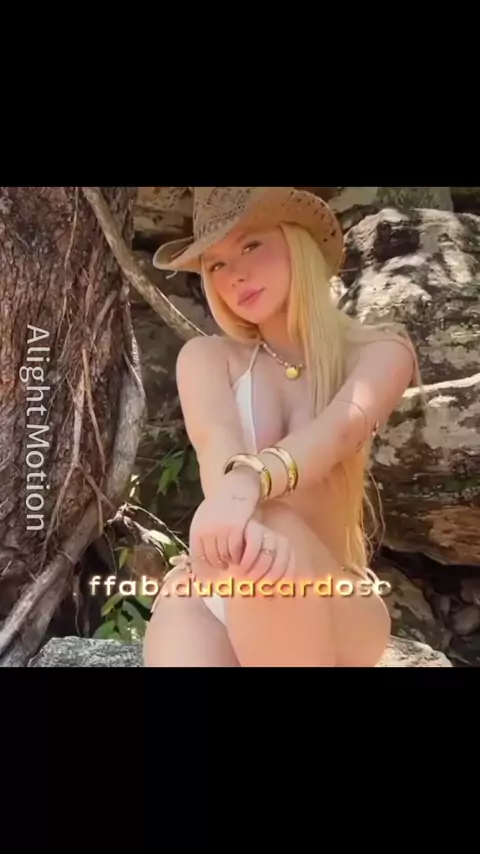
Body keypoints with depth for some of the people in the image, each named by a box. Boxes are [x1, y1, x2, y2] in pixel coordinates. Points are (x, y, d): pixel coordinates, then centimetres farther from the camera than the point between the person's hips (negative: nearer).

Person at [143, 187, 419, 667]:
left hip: (330, 609, 0)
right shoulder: (205, 356, 4)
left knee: (271, 525, -32)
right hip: (205, 592, 1)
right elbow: (215, 441, -16)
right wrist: (243, 521, -39)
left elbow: (343, 426, -19)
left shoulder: (380, 351, 2)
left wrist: (249, 482, -40)